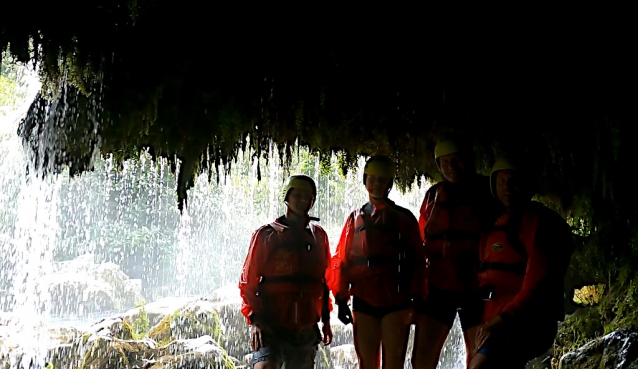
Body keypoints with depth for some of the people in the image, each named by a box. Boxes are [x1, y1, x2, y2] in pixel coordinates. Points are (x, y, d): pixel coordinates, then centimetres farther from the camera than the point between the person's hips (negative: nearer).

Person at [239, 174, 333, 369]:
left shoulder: (319, 236, 10)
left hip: (305, 329, 4)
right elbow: (248, 281, -2)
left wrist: (326, 320, 15)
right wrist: (255, 319, -12)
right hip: (271, 326, -4)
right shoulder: (266, 235, -2)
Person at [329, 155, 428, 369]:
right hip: (364, 302, 3)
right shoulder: (355, 218, 13)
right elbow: (342, 261, 10)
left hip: (395, 301, -3)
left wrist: (417, 298, -6)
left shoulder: (403, 218, 5)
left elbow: (416, 260, 1)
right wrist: (341, 299, 5)